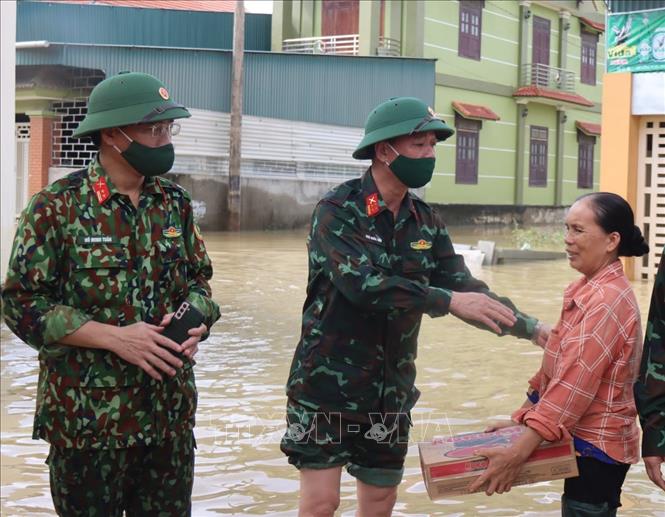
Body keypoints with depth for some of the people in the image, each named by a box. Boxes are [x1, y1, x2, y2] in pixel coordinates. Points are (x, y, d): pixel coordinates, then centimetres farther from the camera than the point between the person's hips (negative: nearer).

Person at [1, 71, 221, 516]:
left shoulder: (175, 204, 7)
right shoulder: (57, 208, -9)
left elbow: (199, 278, 17)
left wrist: (192, 318, -7)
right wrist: (115, 336, -18)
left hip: (171, 414, 5)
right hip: (88, 419, -4)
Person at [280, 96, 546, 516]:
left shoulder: (425, 221, 5)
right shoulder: (338, 211, -14)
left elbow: (465, 287, 3)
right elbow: (361, 284, -28)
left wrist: (530, 328, -8)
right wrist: (447, 301, -33)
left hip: (391, 391, 6)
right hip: (328, 384, -6)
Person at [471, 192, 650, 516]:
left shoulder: (607, 301, -21)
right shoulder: (587, 290, 9)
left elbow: (575, 383, -27)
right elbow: (555, 367, 15)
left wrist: (518, 452, -29)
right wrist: (522, 418, 9)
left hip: (597, 446, -9)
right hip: (589, 440, 9)